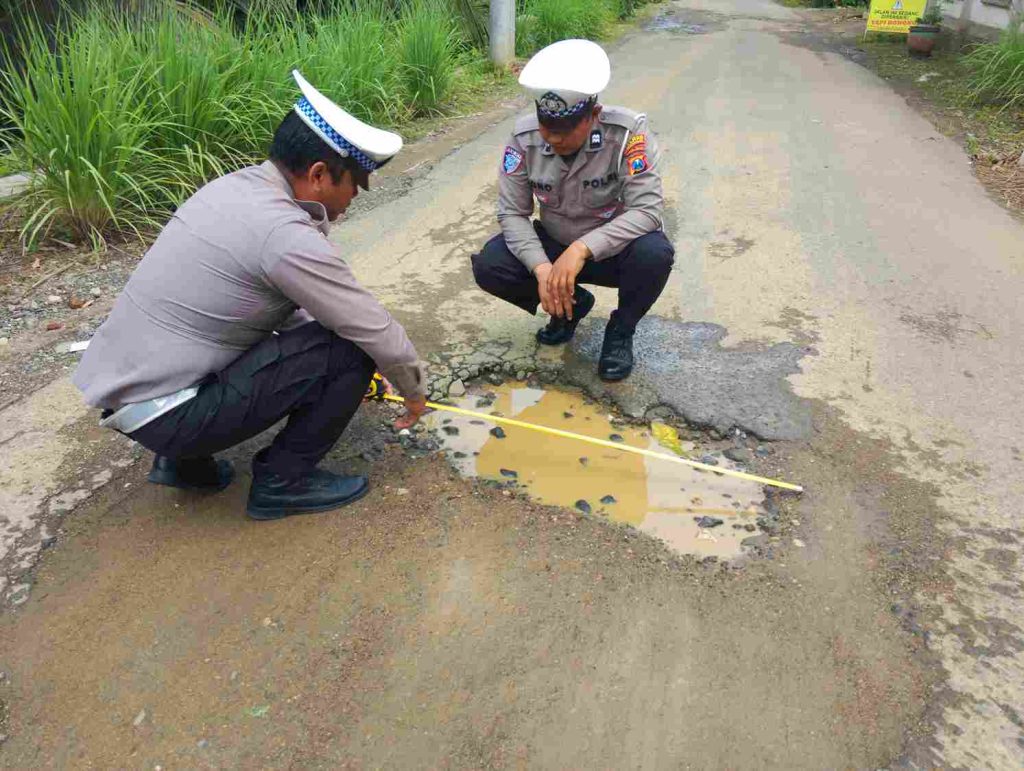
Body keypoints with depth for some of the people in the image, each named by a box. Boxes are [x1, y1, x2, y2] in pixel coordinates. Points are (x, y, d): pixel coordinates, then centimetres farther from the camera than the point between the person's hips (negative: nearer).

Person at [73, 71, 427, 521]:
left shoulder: (234, 187, 7)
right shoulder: (287, 237, -22)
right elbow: (376, 331, -12)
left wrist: (347, 379, 22)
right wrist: (415, 390, 7)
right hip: (161, 413, -9)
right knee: (350, 350, -11)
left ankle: (184, 460, 19)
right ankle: (282, 481, 5)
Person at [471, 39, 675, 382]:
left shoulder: (628, 133, -26)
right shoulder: (524, 136, -17)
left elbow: (647, 208, -31)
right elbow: (512, 212, -13)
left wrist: (582, 249, -43)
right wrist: (541, 267, -30)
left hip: (614, 248, -3)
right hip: (553, 245, 3)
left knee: (655, 254, -35)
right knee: (488, 266, -19)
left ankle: (620, 331, -2)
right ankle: (571, 303, 9)